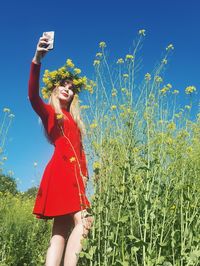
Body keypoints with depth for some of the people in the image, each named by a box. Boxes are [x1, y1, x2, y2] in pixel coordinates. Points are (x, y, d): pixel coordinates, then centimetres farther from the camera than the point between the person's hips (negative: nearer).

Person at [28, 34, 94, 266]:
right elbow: (33, 96, -14)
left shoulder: (73, 119, 27)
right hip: (61, 171, -7)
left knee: (61, 230, 1)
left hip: (73, 173, 7)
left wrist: (84, 174, 9)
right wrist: (36, 61, -26)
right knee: (83, 221, -20)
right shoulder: (49, 112, 7)